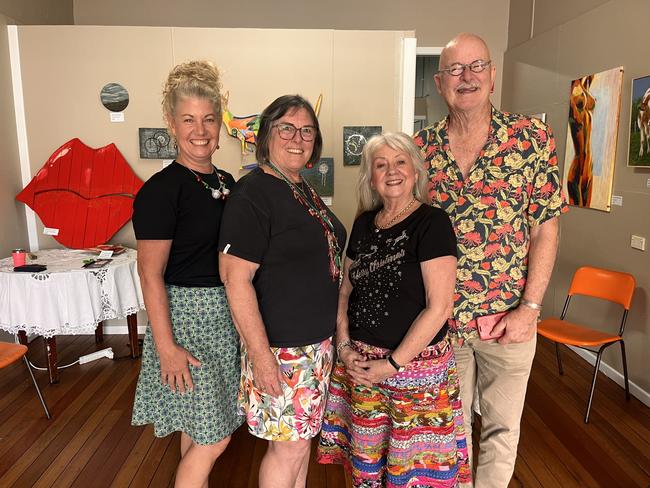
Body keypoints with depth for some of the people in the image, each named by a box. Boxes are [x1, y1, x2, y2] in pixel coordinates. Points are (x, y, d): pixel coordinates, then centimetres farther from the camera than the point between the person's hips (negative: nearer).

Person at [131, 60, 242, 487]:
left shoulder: (226, 182, 7)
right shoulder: (161, 189, -15)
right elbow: (150, 273, -17)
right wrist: (166, 346, -18)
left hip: (225, 314, 7)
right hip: (186, 313, -7)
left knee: (200, 429, 21)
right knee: (213, 438, 2)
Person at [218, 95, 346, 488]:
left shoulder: (305, 190, 9)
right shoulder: (253, 194, -17)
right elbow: (236, 278, -22)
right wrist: (260, 354, -22)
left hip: (318, 339, 8)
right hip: (280, 347, -8)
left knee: (302, 435, 21)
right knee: (289, 445, 6)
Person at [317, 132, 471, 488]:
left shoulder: (432, 223, -12)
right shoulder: (364, 223, 6)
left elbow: (439, 308, -17)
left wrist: (393, 364, -15)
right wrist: (344, 345, -1)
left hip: (415, 365, -5)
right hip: (360, 364, 5)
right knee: (365, 458, 18)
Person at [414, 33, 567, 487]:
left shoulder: (532, 136, -5)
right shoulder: (421, 146, -1)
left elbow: (545, 228, -5)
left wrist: (529, 308, -11)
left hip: (509, 318, -1)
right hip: (442, 317, 1)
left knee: (502, 428, 17)